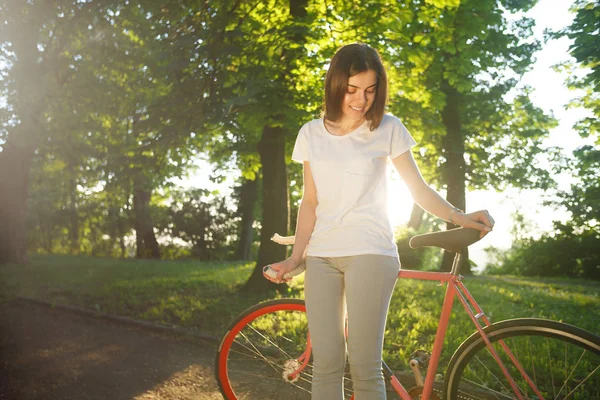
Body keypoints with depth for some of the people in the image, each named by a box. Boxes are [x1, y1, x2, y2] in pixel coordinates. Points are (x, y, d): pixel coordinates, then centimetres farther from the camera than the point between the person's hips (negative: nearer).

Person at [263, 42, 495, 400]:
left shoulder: (388, 129, 3)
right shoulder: (312, 134, 10)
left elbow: (420, 190, 4)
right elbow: (310, 202, 11)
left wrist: (461, 217, -13)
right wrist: (295, 257, 4)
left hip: (370, 252, -3)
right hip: (321, 256, 3)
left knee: (364, 366, -10)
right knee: (326, 363, -2)